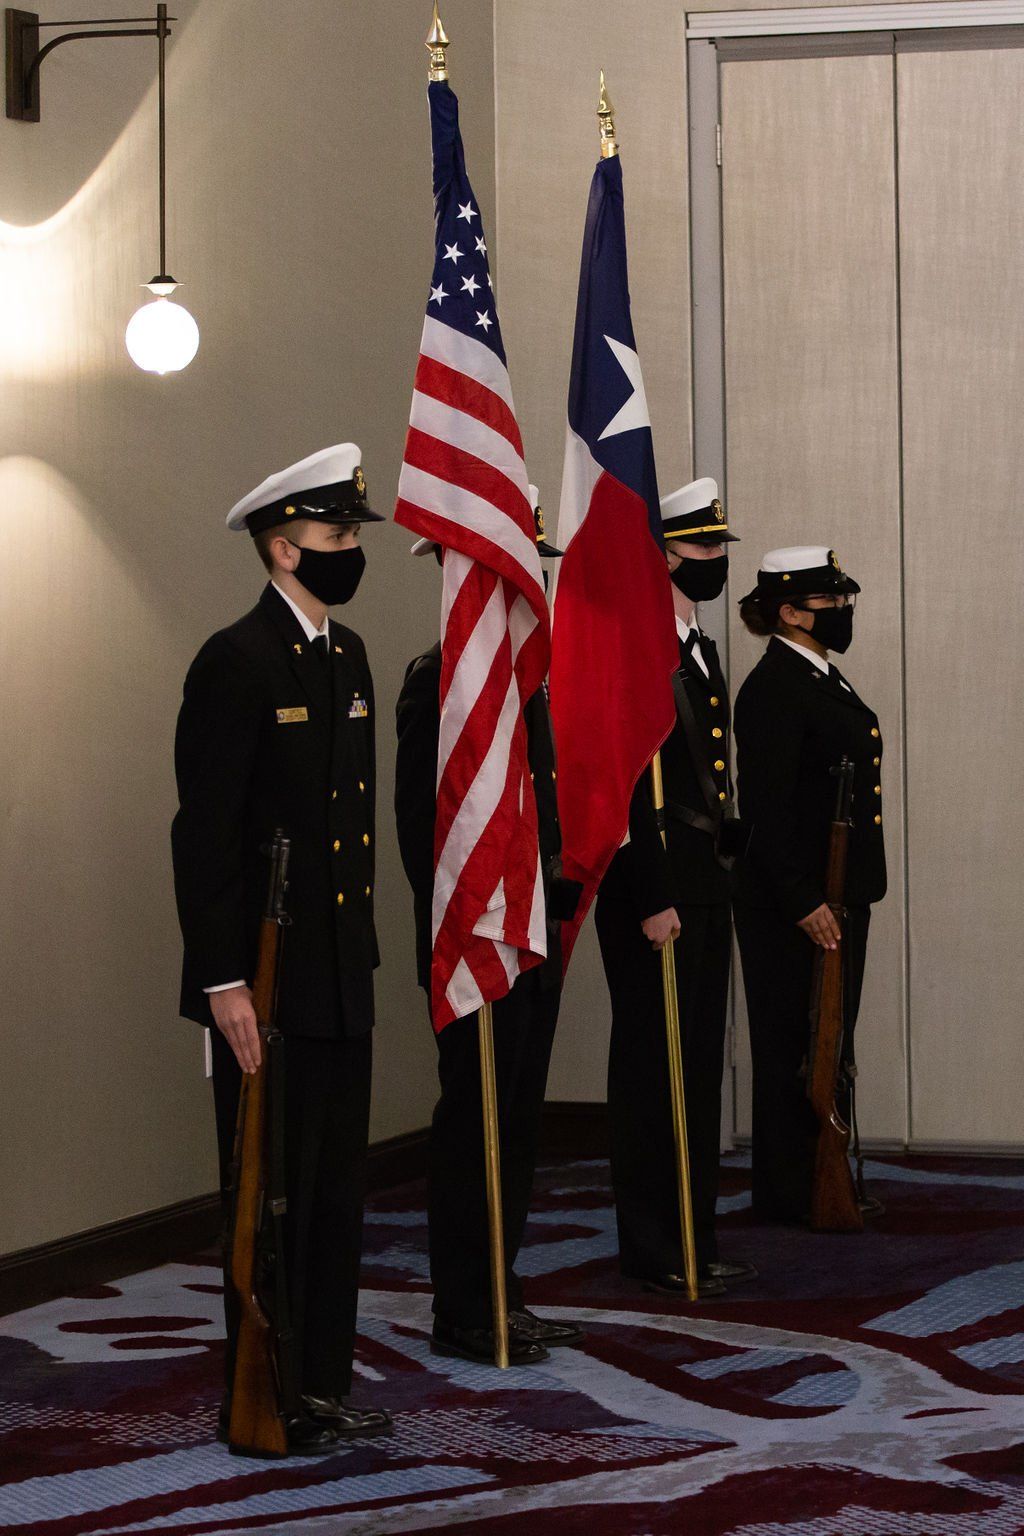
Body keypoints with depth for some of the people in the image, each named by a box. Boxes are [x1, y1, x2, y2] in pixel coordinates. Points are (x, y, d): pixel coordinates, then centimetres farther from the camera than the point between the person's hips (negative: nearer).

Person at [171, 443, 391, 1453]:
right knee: (275, 1194, 0)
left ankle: (323, 1385, 24)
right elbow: (204, 833, -17)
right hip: (268, 983, -8)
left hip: (342, 979, 8)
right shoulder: (236, 662, -14)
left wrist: (364, 947, 16)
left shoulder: (347, 655, 13)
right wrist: (222, 979, -20)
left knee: (337, 1188, 14)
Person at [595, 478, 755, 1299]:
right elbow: (618, 787, -19)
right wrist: (650, 903, -20)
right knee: (655, 1068, -2)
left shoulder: (702, 651, 17)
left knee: (700, 1066, 12)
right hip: (653, 890, -9)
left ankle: (696, 1236, 20)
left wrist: (717, 885, 18)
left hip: (704, 885, 9)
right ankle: (654, 1245, 6)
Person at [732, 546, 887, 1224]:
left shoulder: (824, 677, 15)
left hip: (839, 895, 10)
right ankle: (789, 1192, 5)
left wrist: (850, 895, 18)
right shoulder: (774, 689, -16)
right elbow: (767, 806, -22)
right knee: (794, 1044, -2)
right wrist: (804, 902, -23)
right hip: (793, 905, -10)